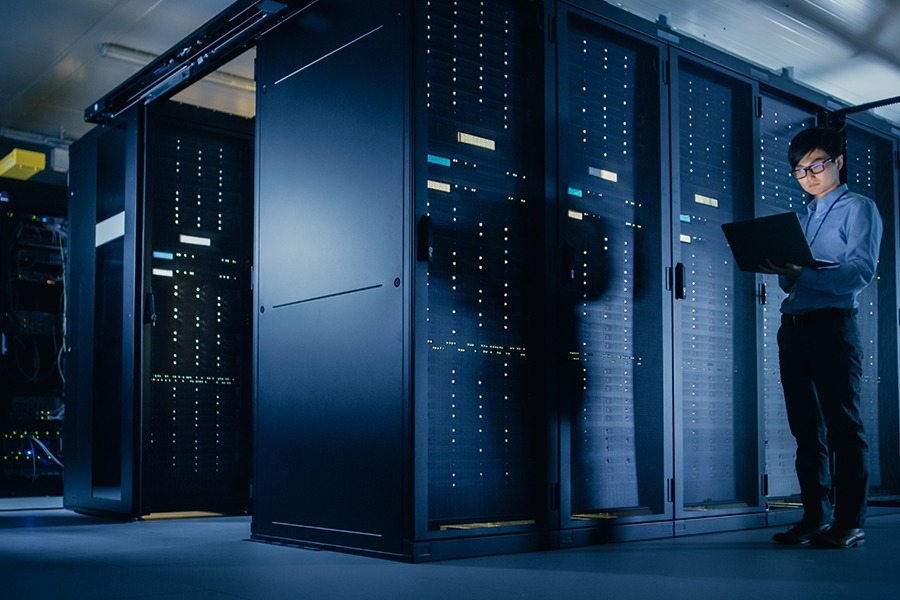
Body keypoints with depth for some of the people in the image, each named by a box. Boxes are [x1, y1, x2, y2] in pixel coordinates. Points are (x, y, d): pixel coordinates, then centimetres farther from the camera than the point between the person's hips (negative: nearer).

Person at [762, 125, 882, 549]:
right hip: (792, 324, 7)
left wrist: (802, 273, -25)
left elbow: (861, 270, -13)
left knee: (844, 426, -5)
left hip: (832, 324, -7)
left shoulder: (858, 208, 3)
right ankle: (816, 517, 15)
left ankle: (851, 523, -1)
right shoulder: (803, 219, 23)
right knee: (806, 429, 8)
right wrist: (781, 269, -5)